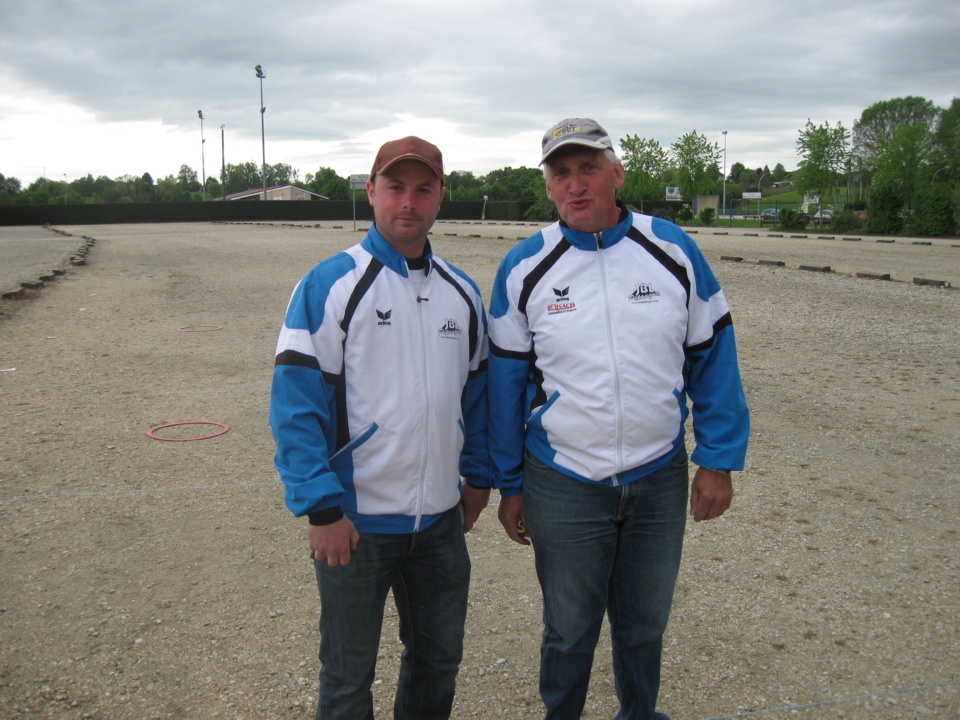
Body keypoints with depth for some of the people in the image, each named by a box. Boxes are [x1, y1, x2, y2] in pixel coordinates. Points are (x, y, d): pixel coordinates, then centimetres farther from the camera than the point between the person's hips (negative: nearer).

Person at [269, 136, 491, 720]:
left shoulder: (462, 292, 7)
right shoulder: (329, 286, -11)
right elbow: (295, 403, -14)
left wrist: (477, 477, 11)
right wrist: (321, 507, -18)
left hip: (441, 518, 5)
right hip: (355, 520, -5)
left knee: (439, 661, 20)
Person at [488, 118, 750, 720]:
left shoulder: (673, 250, -3)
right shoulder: (524, 268, -5)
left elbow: (712, 358, 2)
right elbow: (506, 382, 0)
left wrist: (718, 461, -2)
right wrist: (509, 486, 2)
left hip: (660, 479, 2)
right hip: (563, 485, -1)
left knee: (646, 623, 20)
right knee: (569, 630, 14)